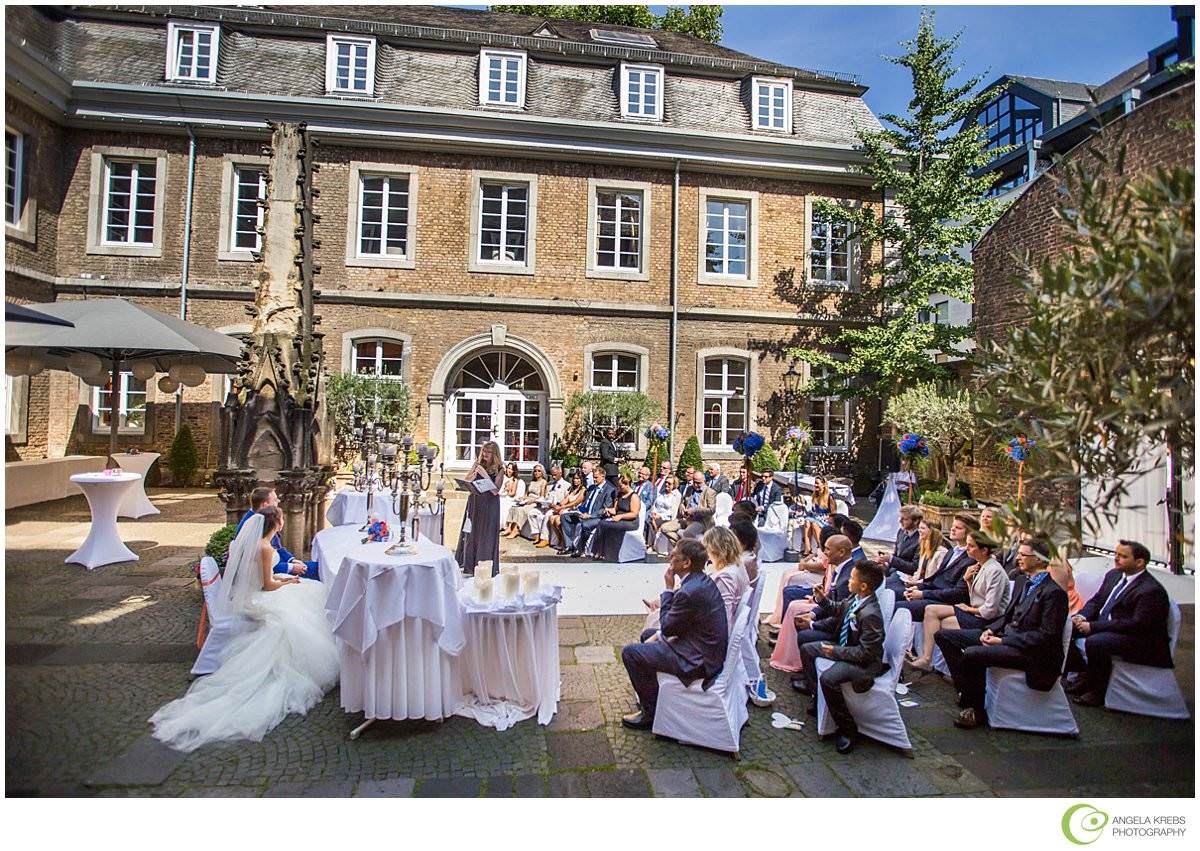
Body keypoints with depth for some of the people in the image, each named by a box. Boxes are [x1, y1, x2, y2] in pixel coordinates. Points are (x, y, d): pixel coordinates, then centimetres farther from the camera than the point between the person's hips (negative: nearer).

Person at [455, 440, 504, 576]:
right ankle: (469, 564, 20)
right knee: (470, 533, 8)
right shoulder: (477, 464, 5)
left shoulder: (499, 469, -6)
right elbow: (466, 482, 3)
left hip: (489, 505, -4)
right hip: (474, 503, 4)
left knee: (486, 534, 0)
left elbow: (495, 490, -13)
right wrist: (475, 473, -14)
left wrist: (485, 475, -21)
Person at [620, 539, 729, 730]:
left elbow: (666, 628, -15)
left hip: (697, 661, -10)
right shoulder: (703, 580, 1)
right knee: (647, 636, 25)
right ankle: (653, 694, 38)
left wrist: (669, 589, -12)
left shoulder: (688, 592, -30)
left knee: (630, 653, -5)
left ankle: (651, 713, 8)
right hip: (708, 649, 10)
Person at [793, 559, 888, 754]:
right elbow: (837, 618, 15)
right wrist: (813, 624, 6)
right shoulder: (853, 599, -4)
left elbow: (866, 652, -27)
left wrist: (835, 651, -20)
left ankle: (848, 730, -11)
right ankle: (816, 695, 25)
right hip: (845, 647, 10)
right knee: (807, 649, 12)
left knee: (828, 679, -30)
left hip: (863, 662, -10)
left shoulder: (870, 614, -31)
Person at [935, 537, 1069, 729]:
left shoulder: (1054, 592, -13)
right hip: (1005, 635, 9)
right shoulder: (1022, 581, 14)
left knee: (971, 654, -31)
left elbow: (1046, 635, -17)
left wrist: (1003, 640, -18)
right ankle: (967, 690, -1)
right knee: (944, 636, -2)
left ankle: (977, 711, -10)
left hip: (1028, 650, -9)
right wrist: (991, 630, 1)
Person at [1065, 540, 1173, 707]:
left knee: (1094, 642, -33)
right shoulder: (1113, 575, 7)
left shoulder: (1152, 590, -19)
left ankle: (1098, 692, -12)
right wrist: (1082, 616, -8)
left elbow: (1137, 624, -25)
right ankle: (1085, 674, 10)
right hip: (1103, 624, 9)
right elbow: (1096, 601, 14)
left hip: (1138, 638, -9)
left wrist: (1093, 626, -27)